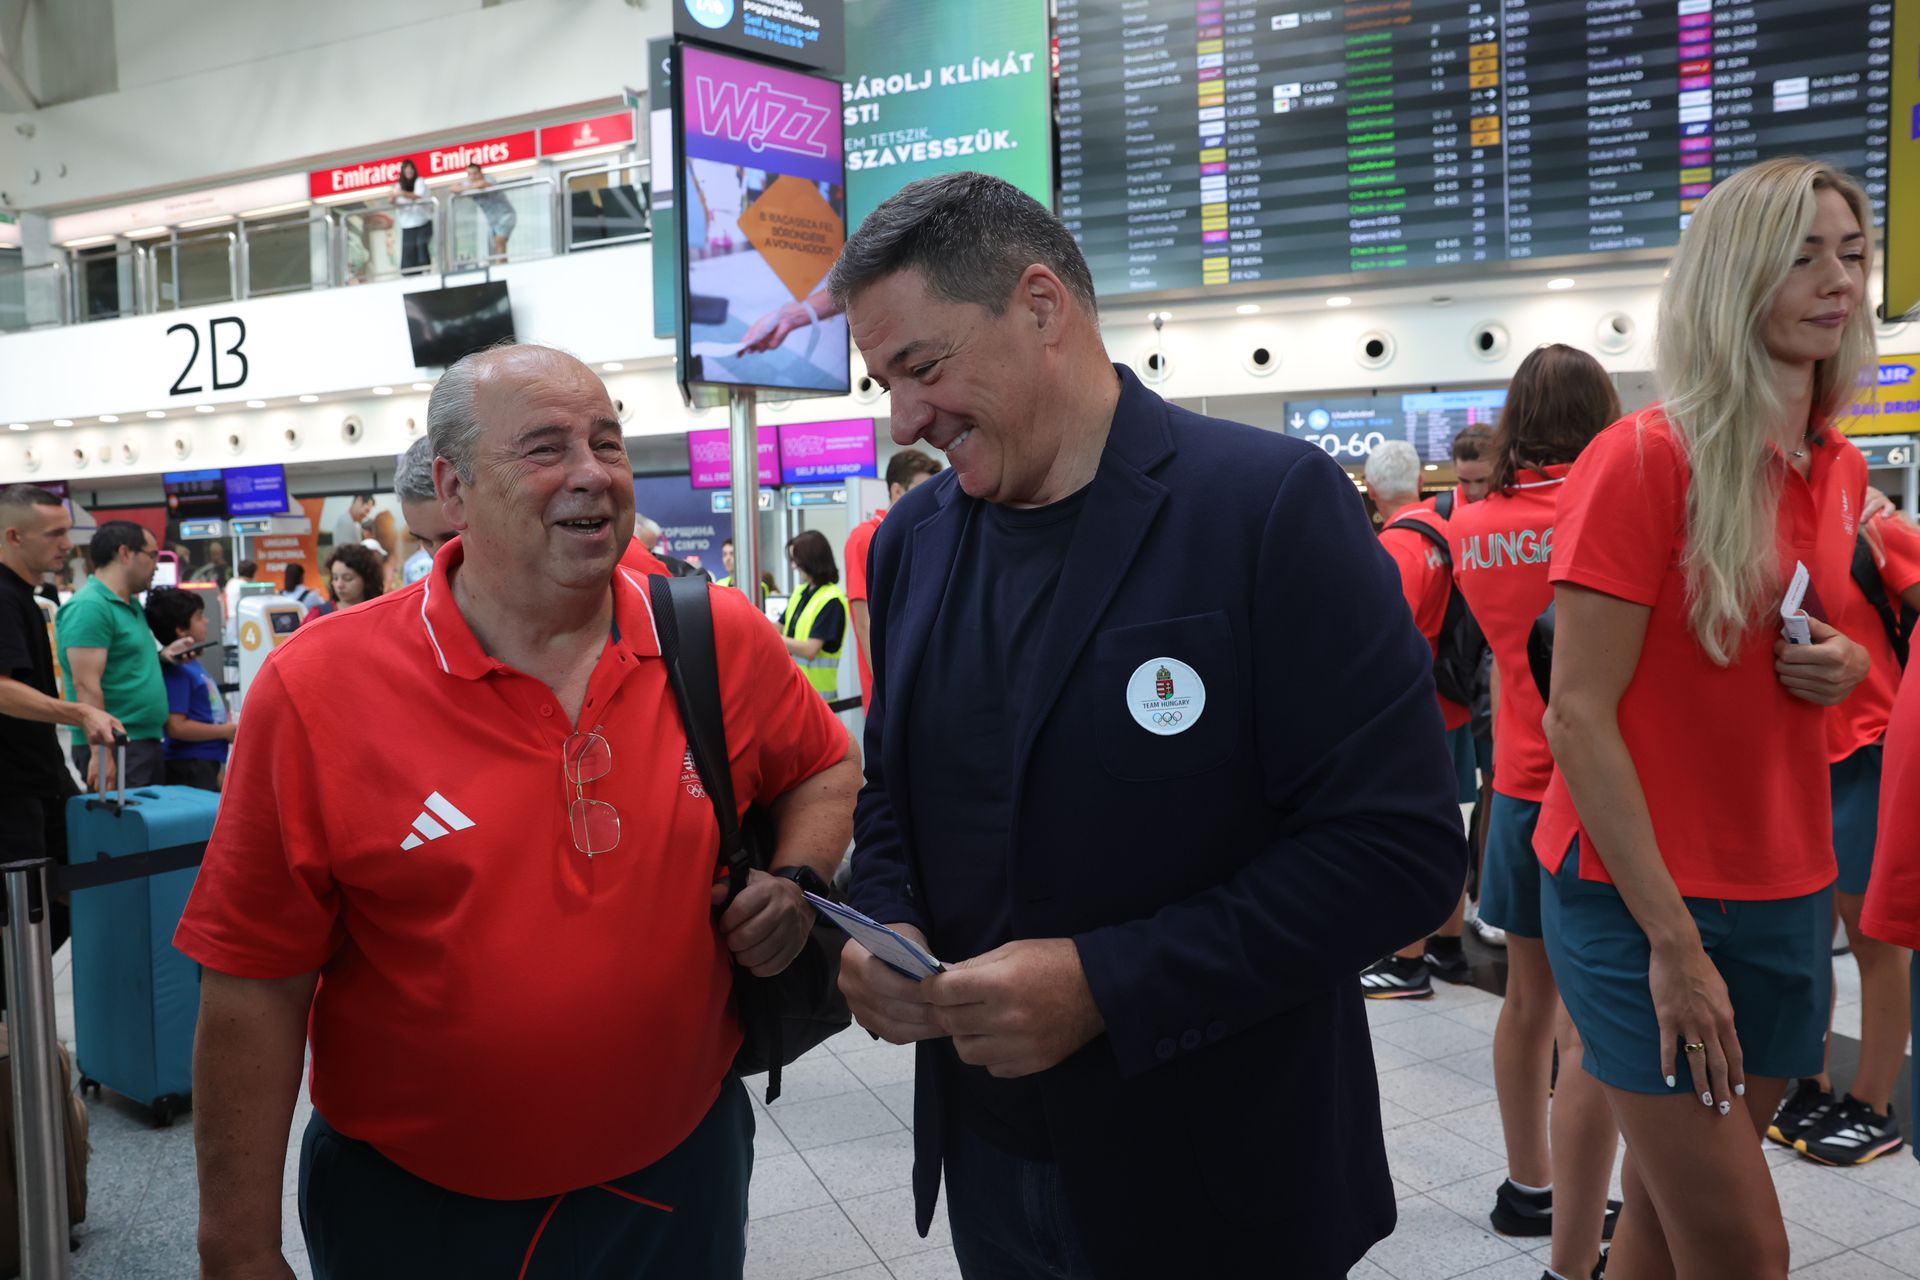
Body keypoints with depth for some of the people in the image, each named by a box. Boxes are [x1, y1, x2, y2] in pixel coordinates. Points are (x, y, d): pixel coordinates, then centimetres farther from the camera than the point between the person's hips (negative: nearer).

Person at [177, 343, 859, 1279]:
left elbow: (827, 769, 11)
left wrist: (796, 879, -9)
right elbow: (254, 989, -11)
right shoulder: (319, 688, -14)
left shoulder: (724, 641, -7)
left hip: (682, 1171, 2)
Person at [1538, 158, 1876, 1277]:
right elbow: (1578, 718, -16)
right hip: (1643, 896, -6)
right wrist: (1673, 941, -17)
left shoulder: (1843, 473, 7)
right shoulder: (1644, 461, -14)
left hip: (1786, 898, 6)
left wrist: (1844, 667, -2)